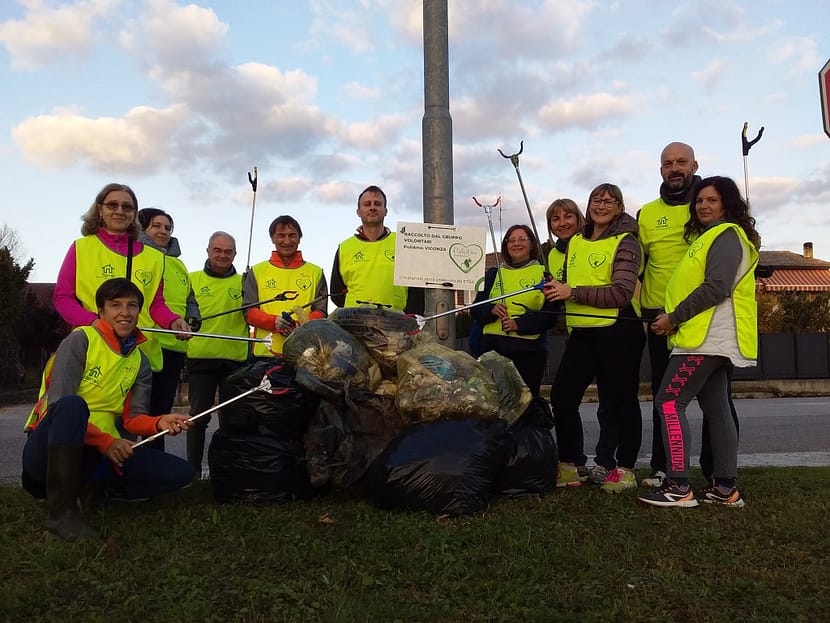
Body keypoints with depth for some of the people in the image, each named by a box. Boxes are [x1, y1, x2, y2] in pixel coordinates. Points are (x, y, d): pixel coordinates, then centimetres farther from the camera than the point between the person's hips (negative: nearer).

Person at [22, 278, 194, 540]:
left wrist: (159, 423, -18)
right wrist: (105, 441, -24)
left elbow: (133, 417, 4)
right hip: (52, 445, -6)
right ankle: (62, 510, -27)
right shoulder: (81, 340, -7)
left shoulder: (139, 361, 11)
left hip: (103, 450, 6)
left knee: (180, 472, -9)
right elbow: (60, 404, -16)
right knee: (73, 405, -39)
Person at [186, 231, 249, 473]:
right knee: (199, 415, 4)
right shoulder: (193, 279, 9)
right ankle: (193, 470, 13)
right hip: (200, 356, -1)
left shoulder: (243, 282, 9)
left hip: (236, 358, 1)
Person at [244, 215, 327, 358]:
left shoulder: (315, 273, 14)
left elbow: (320, 312, 8)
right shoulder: (257, 272, 14)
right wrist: (274, 321, -13)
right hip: (266, 352, 0)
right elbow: (249, 311, 7)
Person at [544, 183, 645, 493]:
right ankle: (568, 466, 17)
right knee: (561, 397, 3)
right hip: (582, 333, 7)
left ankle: (624, 469, 19)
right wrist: (556, 288, 5)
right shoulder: (576, 241, 15)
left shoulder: (625, 242, -6)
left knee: (620, 401, 4)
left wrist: (573, 292, -18)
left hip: (618, 332, -6)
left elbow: (621, 293, -17)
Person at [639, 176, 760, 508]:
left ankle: (678, 487, -13)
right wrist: (672, 318, 10)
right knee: (716, 409, 10)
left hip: (709, 338, -11)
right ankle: (725, 488, 14)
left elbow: (716, 288, -20)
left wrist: (674, 318, -16)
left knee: (669, 402, -13)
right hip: (709, 338, 11)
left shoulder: (726, 235, -8)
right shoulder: (709, 236, 23)